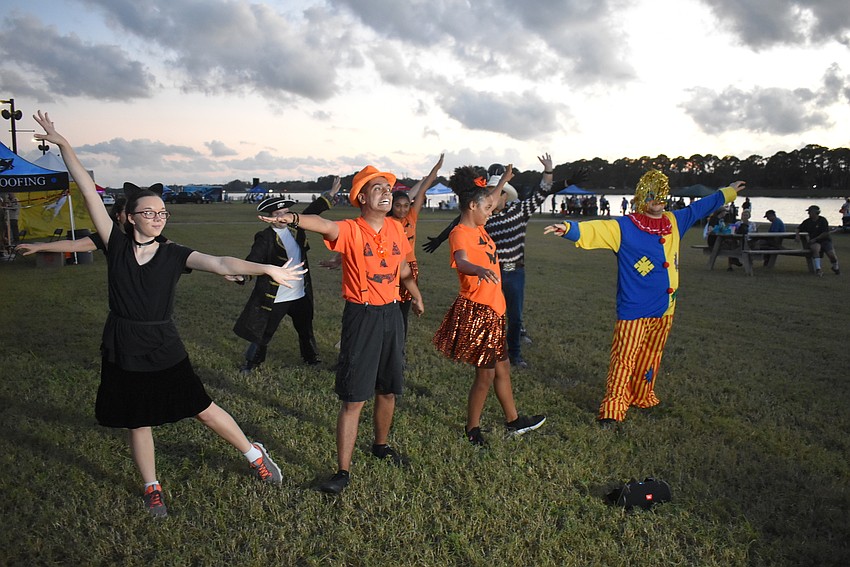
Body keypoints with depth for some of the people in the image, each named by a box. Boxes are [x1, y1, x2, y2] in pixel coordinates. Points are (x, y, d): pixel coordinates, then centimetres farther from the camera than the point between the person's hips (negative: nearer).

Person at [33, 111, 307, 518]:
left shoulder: (175, 255, -5)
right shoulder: (116, 245, -3)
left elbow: (221, 264, -18)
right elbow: (89, 192, -7)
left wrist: (268, 269, -31)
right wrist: (63, 145, -8)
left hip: (165, 348, -1)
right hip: (123, 350, 1)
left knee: (204, 409, 3)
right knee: (138, 423, 13)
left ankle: (254, 453, 22)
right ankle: (152, 489, 33)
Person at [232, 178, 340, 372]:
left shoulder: (295, 229, 1)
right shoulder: (265, 237, -16)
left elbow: (312, 212, 8)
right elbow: (253, 259, -27)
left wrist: (330, 195, 4)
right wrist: (241, 274, -45)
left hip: (301, 295, 5)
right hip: (274, 298, -5)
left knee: (306, 330, 22)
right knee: (263, 332, 8)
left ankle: (311, 358, 41)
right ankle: (252, 362, 29)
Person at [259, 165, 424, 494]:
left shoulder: (395, 228, 4)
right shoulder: (351, 230, -14)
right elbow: (323, 225, -37)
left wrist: (415, 293, 31)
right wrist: (294, 218, -58)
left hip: (392, 314, 6)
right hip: (361, 316, -6)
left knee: (388, 390, 19)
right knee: (353, 400, -2)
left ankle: (381, 446, 43)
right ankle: (343, 472, 10)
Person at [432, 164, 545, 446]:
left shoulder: (478, 227, 9)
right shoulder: (460, 234, -19)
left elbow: (488, 198, 31)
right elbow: (461, 262, -41)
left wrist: (504, 179, 45)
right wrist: (479, 270, -62)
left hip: (492, 309, 10)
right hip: (476, 310, -9)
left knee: (502, 368, 20)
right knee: (486, 374, 2)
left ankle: (513, 421, 35)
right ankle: (472, 429, 20)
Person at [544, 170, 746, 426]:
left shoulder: (675, 222, 10)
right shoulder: (624, 227, -11)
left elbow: (700, 207, 26)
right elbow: (595, 230, -25)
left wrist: (728, 192, 38)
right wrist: (569, 228, -44)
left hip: (665, 308, 6)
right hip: (634, 309, -6)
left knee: (651, 356, 19)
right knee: (624, 358, -5)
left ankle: (642, 396, 36)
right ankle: (613, 408, 1)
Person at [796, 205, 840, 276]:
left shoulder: (823, 220, -7)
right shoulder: (807, 222, 6)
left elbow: (825, 234, -12)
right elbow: (799, 228, 21)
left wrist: (815, 239, -16)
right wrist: (797, 234, 1)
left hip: (825, 240, -2)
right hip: (814, 243, 2)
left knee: (831, 254, -21)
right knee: (816, 248, -34)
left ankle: (836, 268, 14)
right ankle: (818, 269, -33)